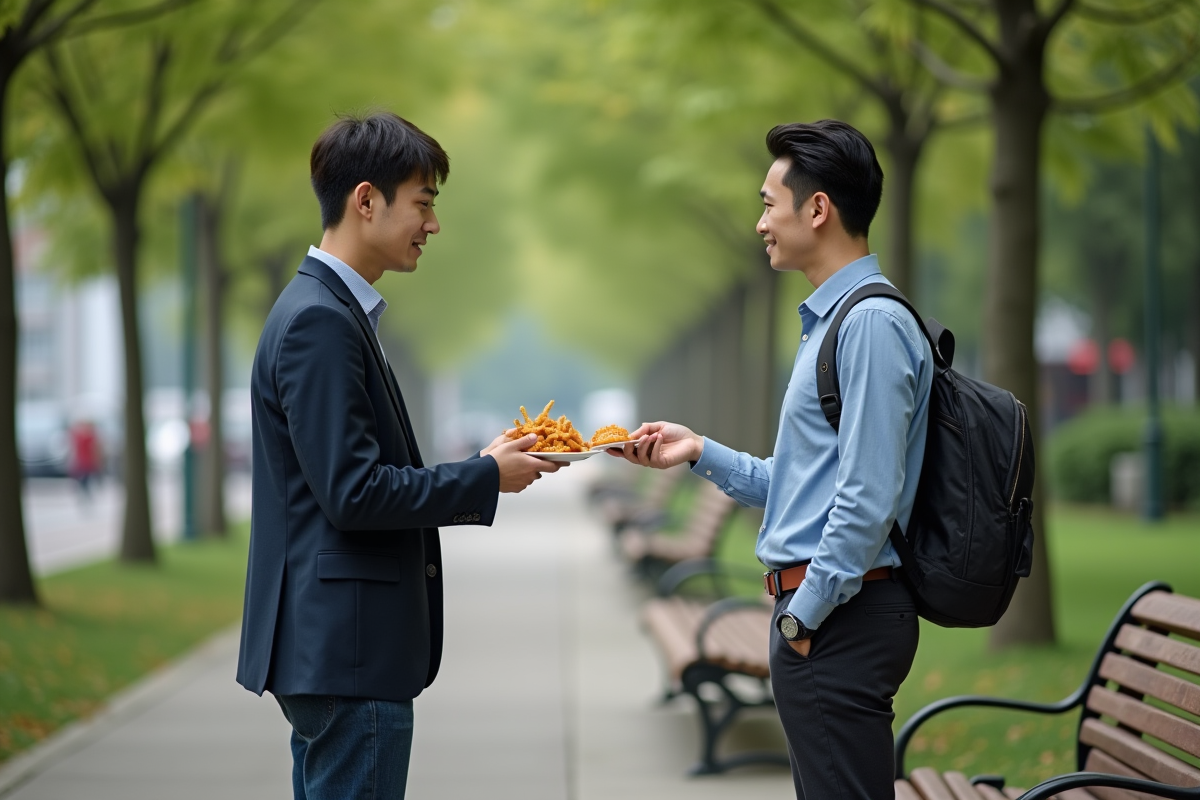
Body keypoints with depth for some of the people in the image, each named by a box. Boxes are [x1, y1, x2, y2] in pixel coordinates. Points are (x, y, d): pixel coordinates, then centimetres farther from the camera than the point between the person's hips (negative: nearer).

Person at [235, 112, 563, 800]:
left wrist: (483, 466, 9)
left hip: (331, 646, 10)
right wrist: (486, 477, -11)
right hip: (345, 652, -10)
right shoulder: (318, 321, -17)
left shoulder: (334, 310, 15)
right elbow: (352, 494, -21)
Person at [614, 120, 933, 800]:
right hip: (814, 610, 10)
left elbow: (868, 499, -20)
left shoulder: (873, 323, -15)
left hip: (840, 617, -10)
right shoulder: (831, 320, 19)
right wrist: (701, 452, 17)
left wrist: (805, 615, -16)